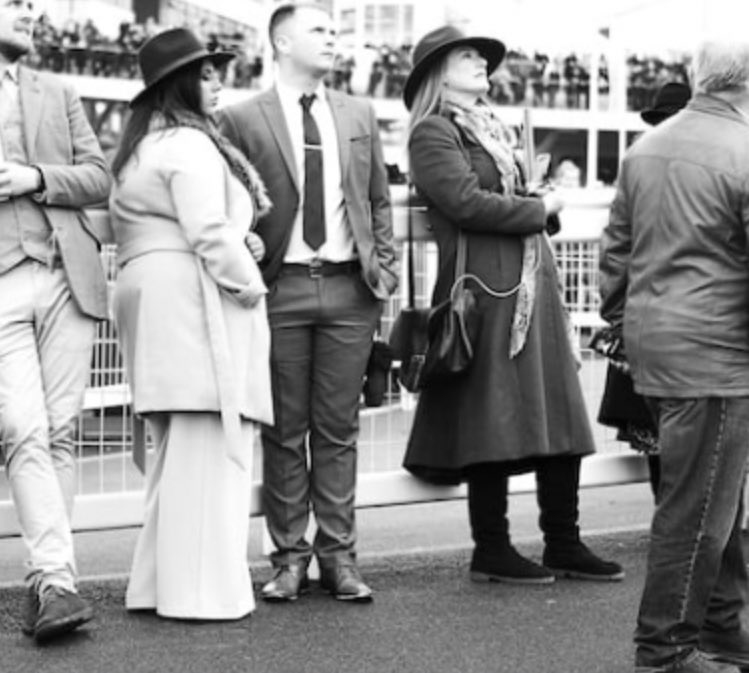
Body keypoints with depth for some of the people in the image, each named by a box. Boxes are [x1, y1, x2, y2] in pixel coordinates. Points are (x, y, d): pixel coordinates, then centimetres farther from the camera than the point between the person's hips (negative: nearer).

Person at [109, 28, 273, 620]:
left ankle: (162, 582, 16)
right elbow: (209, 233, -17)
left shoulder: (142, 147, 21)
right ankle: (203, 588, -10)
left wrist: (242, 240, 10)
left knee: (178, 451, 14)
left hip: (147, 293, 10)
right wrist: (249, 282, -6)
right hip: (195, 300, -10)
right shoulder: (190, 144, -9)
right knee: (208, 448, -9)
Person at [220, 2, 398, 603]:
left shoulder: (360, 116, 14)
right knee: (284, 430, 3)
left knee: (339, 428, 5)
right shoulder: (242, 120, 1)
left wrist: (385, 268, 6)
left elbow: (379, 202, 17)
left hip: (349, 287, 3)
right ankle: (290, 555, 10)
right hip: (279, 287, -3)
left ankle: (338, 554, 10)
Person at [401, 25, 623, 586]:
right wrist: (540, 209, -6)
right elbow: (467, 203, -16)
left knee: (559, 419, 8)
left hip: (534, 286, 9)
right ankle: (491, 552, 6)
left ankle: (564, 546, 16)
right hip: (487, 290, -9)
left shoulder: (489, 129, 22)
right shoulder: (432, 133, -5)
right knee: (495, 427, -4)